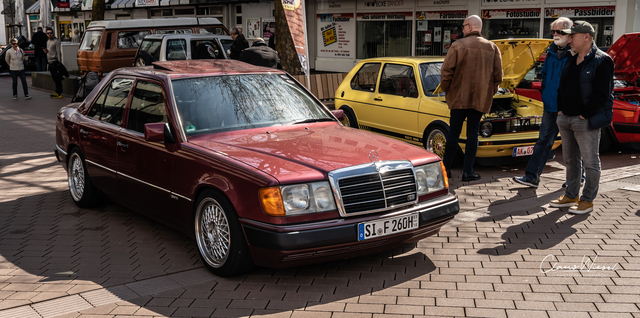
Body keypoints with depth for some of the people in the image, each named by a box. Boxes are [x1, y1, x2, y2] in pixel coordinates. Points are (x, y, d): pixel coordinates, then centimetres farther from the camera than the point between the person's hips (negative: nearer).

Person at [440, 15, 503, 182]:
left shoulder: (458, 45, -6)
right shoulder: (492, 48, 4)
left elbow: (446, 71, -9)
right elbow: (498, 75, 4)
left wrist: (446, 89, 6)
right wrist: (490, 93, 17)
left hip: (458, 97, -2)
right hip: (481, 99, 2)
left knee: (453, 132, 7)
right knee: (472, 134, 6)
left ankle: (446, 167, 14)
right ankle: (468, 171, 6)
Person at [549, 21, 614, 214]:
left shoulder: (601, 61, -11)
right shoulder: (571, 60, 14)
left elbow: (601, 94, -16)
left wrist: (584, 115, -16)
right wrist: (560, 110, 7)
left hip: (586, 121, -8)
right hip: (565, 119, 8)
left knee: (590, 162, 0)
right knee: (570, 160, 15)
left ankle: (587, 201, 7)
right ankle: (571, 196, 25)